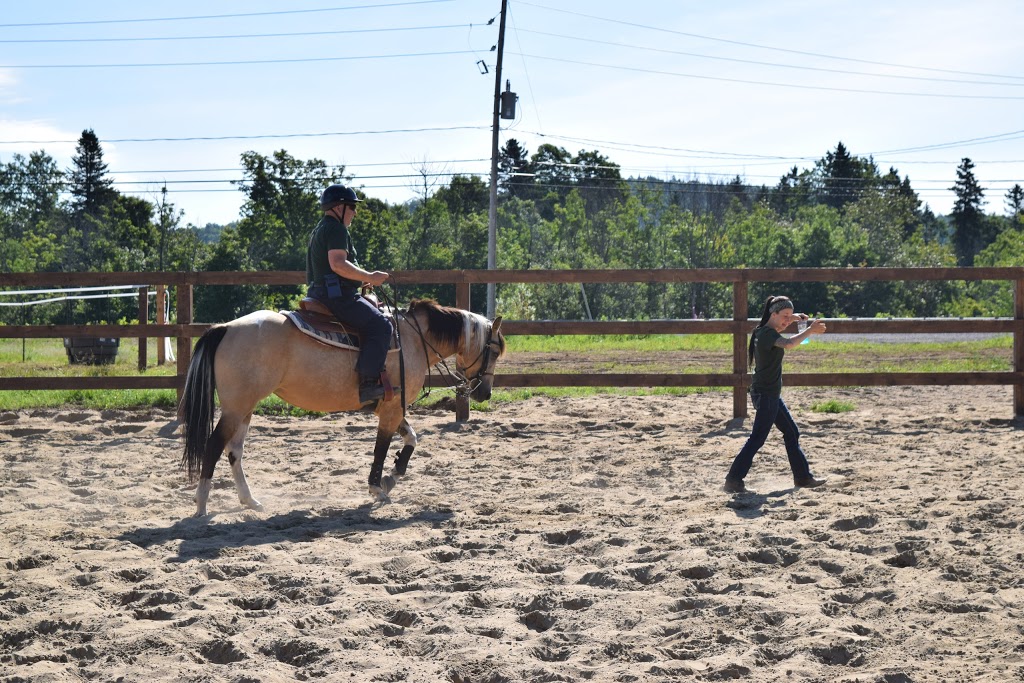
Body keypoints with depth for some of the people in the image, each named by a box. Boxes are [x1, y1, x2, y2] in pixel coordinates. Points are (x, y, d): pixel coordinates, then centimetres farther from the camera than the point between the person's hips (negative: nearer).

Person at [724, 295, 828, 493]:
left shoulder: (763, 331, 9)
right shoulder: (768, 334, -19)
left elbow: (778, 326, 34)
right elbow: (788, 344, -39)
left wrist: (793, 318, 16)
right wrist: (810, 330, -32)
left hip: (770, 395, 11)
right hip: (766, 395, -11)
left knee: (791, 433, 16)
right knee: (757, 439, -9)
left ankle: (803, 476, 24)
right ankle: (733, 481, -7)